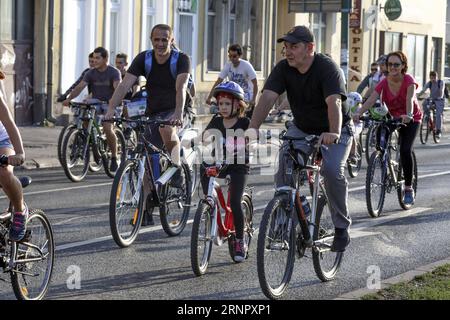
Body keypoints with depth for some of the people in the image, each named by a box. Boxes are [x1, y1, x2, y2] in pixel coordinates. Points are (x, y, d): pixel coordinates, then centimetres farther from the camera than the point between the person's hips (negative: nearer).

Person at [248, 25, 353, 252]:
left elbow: (334, 102, -40)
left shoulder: (327, 68, -26)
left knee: (332, 170, -25)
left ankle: (342, 228, -8)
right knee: (283, 160, -19)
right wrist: (253, 128, -37)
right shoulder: (283, 68, -12)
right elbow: (268, 97, -23)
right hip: (301, 128, 5)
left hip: (333, 131, -4)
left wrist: (334, 133, -56)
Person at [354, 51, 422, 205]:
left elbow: (410, 99, -37)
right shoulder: (384, 83, -12)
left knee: (405, 150, -19)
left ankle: (409, 188, -8)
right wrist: (358, 113, -45)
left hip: (411, 119, -4)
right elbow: (371, 99, -27)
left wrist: (408, 115, -57)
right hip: (392, 117, 4)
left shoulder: (409, 80, -19)